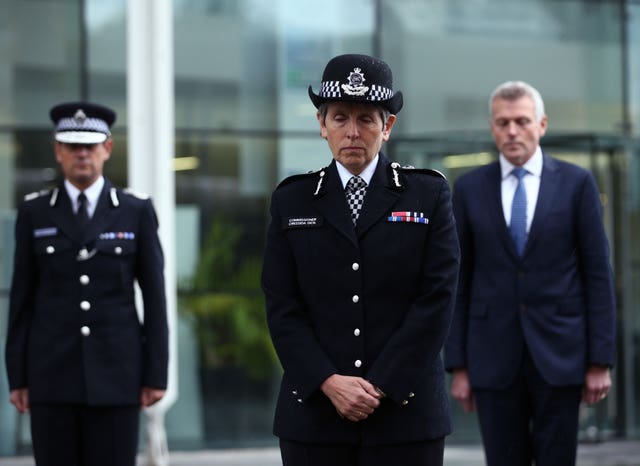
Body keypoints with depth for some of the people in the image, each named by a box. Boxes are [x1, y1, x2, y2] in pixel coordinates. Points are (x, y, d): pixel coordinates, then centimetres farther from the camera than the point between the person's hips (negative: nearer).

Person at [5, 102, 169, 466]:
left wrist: (157, 375, -4)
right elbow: (22, 299, 6)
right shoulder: (34, 214, 5)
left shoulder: (137, 212, 2)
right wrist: (17, 377, 1)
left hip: (116, 371, -1)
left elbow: (154, 296, 2)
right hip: (52, 373, 1)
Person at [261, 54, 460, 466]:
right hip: (313, 413, 1)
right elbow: (283, 309, 3)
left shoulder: (429, 195, 5)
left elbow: (436, 301, -3)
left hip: (405, 411, -1)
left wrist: (380, 386, -10)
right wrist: (329, 383, -11)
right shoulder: (292, 201, 9)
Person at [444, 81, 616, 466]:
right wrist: (458, 365, 2)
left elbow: (598, 274, 1)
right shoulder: (470, 188, 6)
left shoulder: (576, 183, 2)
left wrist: (601, 360, -4)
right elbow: (459, 280, 7)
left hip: (559, 355, -1)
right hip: (494, 358, 1)